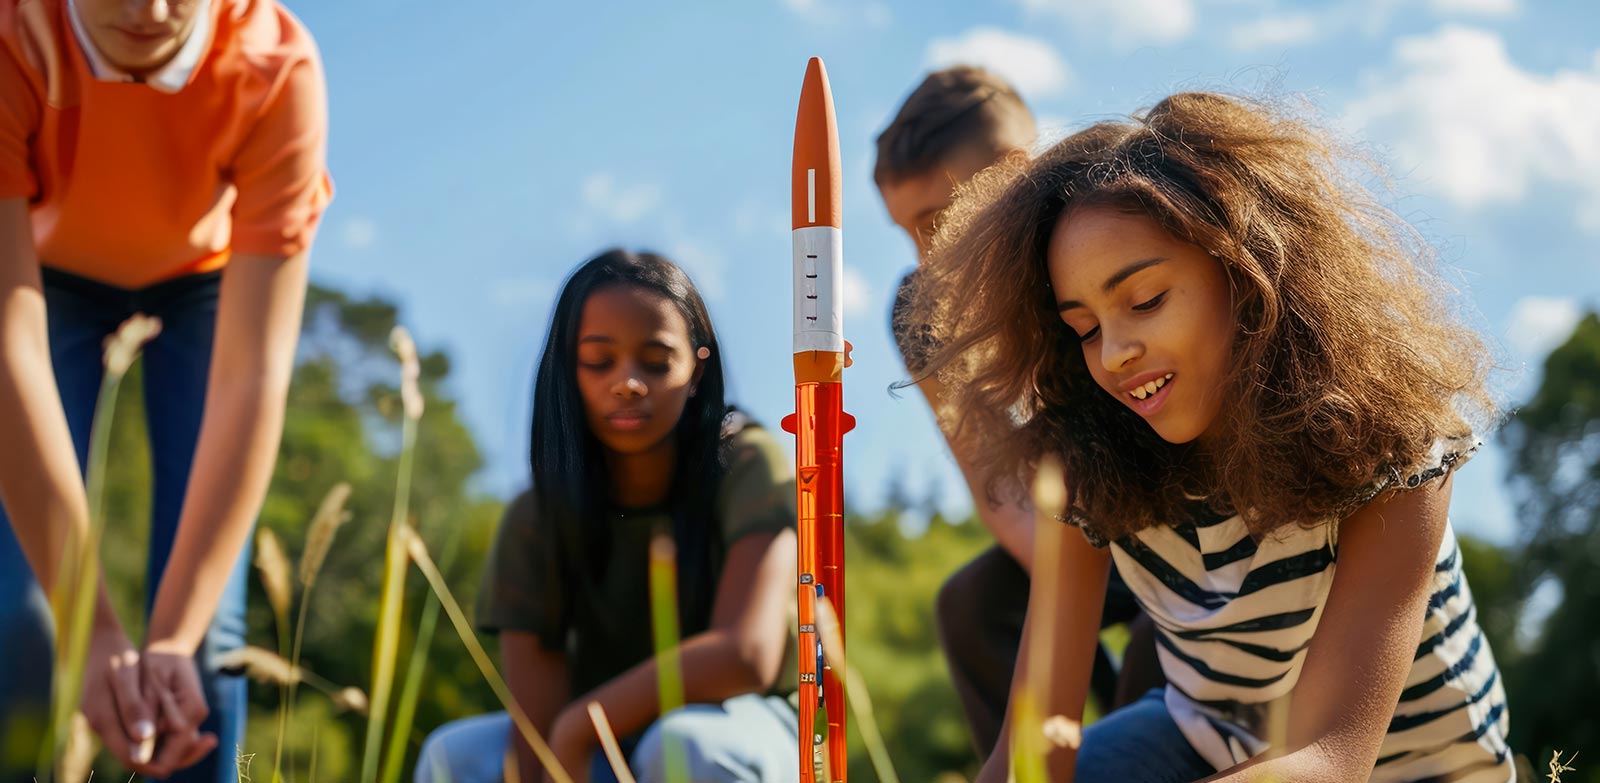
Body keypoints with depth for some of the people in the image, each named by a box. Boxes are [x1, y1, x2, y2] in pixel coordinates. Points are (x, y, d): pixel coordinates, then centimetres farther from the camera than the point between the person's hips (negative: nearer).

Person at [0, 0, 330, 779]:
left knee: (207, 624, -12)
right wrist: (92, 628, -45)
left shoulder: (277, 67, -36)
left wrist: (175, 633, -42)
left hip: (208, 276, 0)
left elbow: (255, 373, -37)